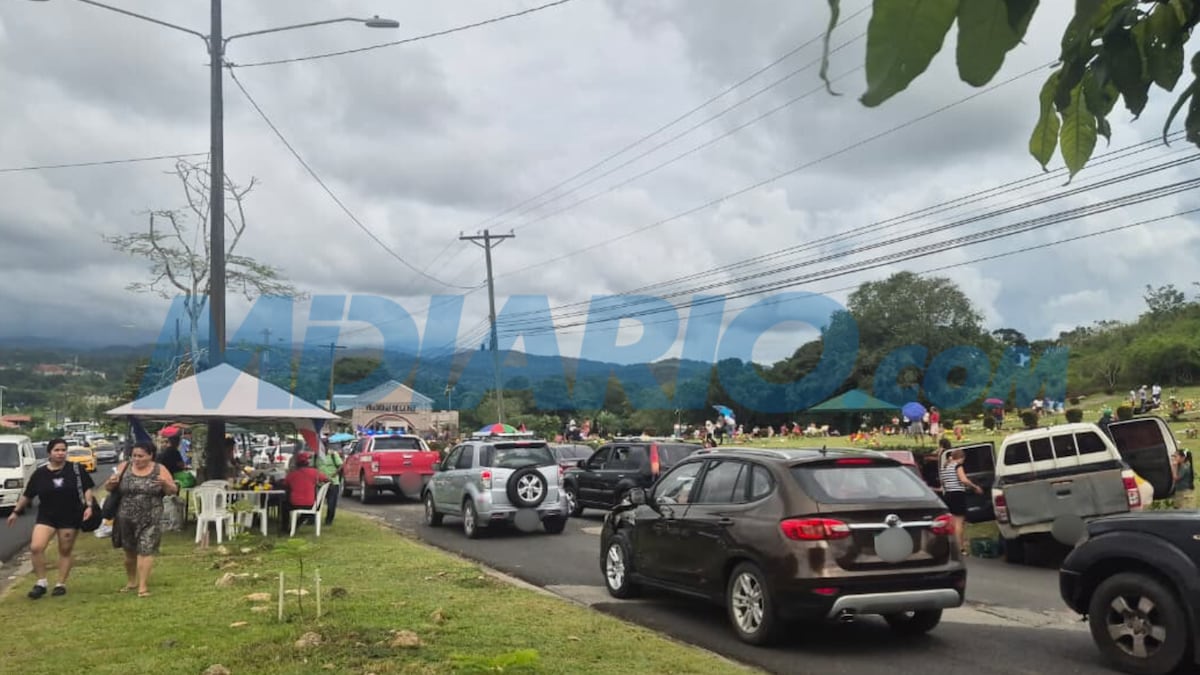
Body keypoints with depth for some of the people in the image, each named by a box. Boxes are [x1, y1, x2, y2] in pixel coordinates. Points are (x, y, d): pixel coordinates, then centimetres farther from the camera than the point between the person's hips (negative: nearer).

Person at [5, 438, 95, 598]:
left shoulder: (76, 469, -2)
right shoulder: (40, 473, 2)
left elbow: (87, 488, 1)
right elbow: (27, 495, 12)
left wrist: (88, 506, -11)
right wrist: (16, 511, 16)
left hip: (70, 518, -1)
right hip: (46, 517, 1)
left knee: (65, 551, 6)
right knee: (35, 547, -15)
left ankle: (61, 584, 19)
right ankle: (41, 582, 0)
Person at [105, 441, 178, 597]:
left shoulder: (160, 469, -2)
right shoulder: (124, 468, 3)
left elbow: (173, 491, 0)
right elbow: (109, 488, 7)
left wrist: (165, 483, -22)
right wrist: (111, 482, -16)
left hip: (150, 519, -3)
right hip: (126, 519, 3)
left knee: (145, 550, -9)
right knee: (129, 551, 14)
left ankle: (143, 586, -5)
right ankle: (131, 581, 33)